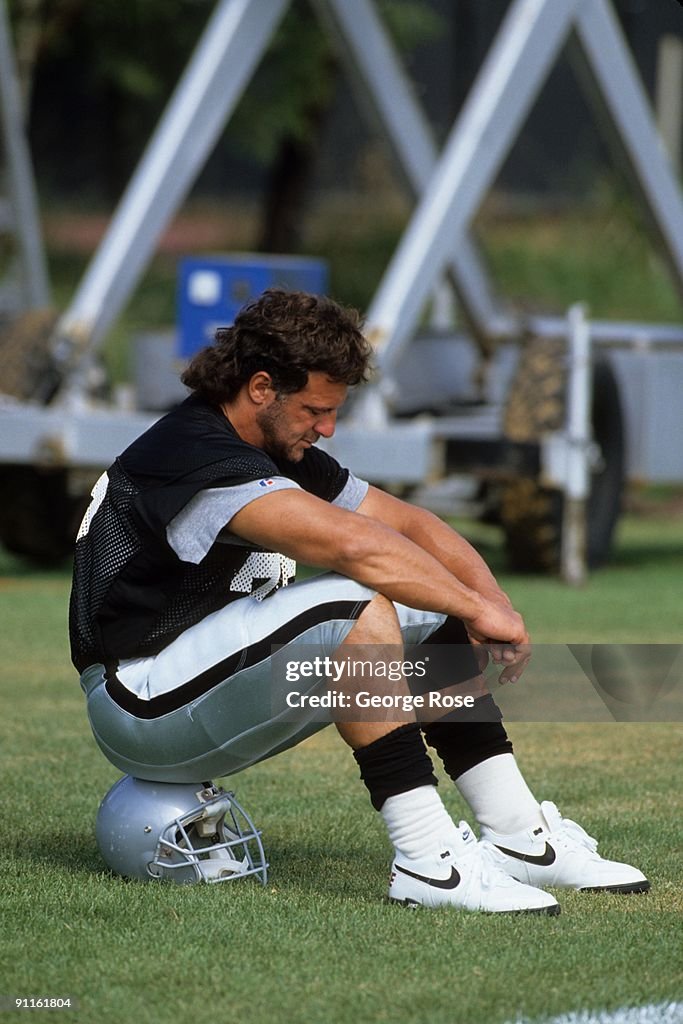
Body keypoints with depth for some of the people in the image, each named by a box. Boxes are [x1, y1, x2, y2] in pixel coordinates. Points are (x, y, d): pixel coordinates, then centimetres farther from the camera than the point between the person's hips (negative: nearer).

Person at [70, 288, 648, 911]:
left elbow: (408, 525, 10)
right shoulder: (196, 456, -23)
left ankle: (520, 837, 6)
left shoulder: (285, 452, 9)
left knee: (426, 615, 7)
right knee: (356, 609, -29)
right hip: (141, 709, -10)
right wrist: (478, 610, -27)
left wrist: (495, 603, -8)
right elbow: (353, 544, -34)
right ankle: (427, 862, -30)